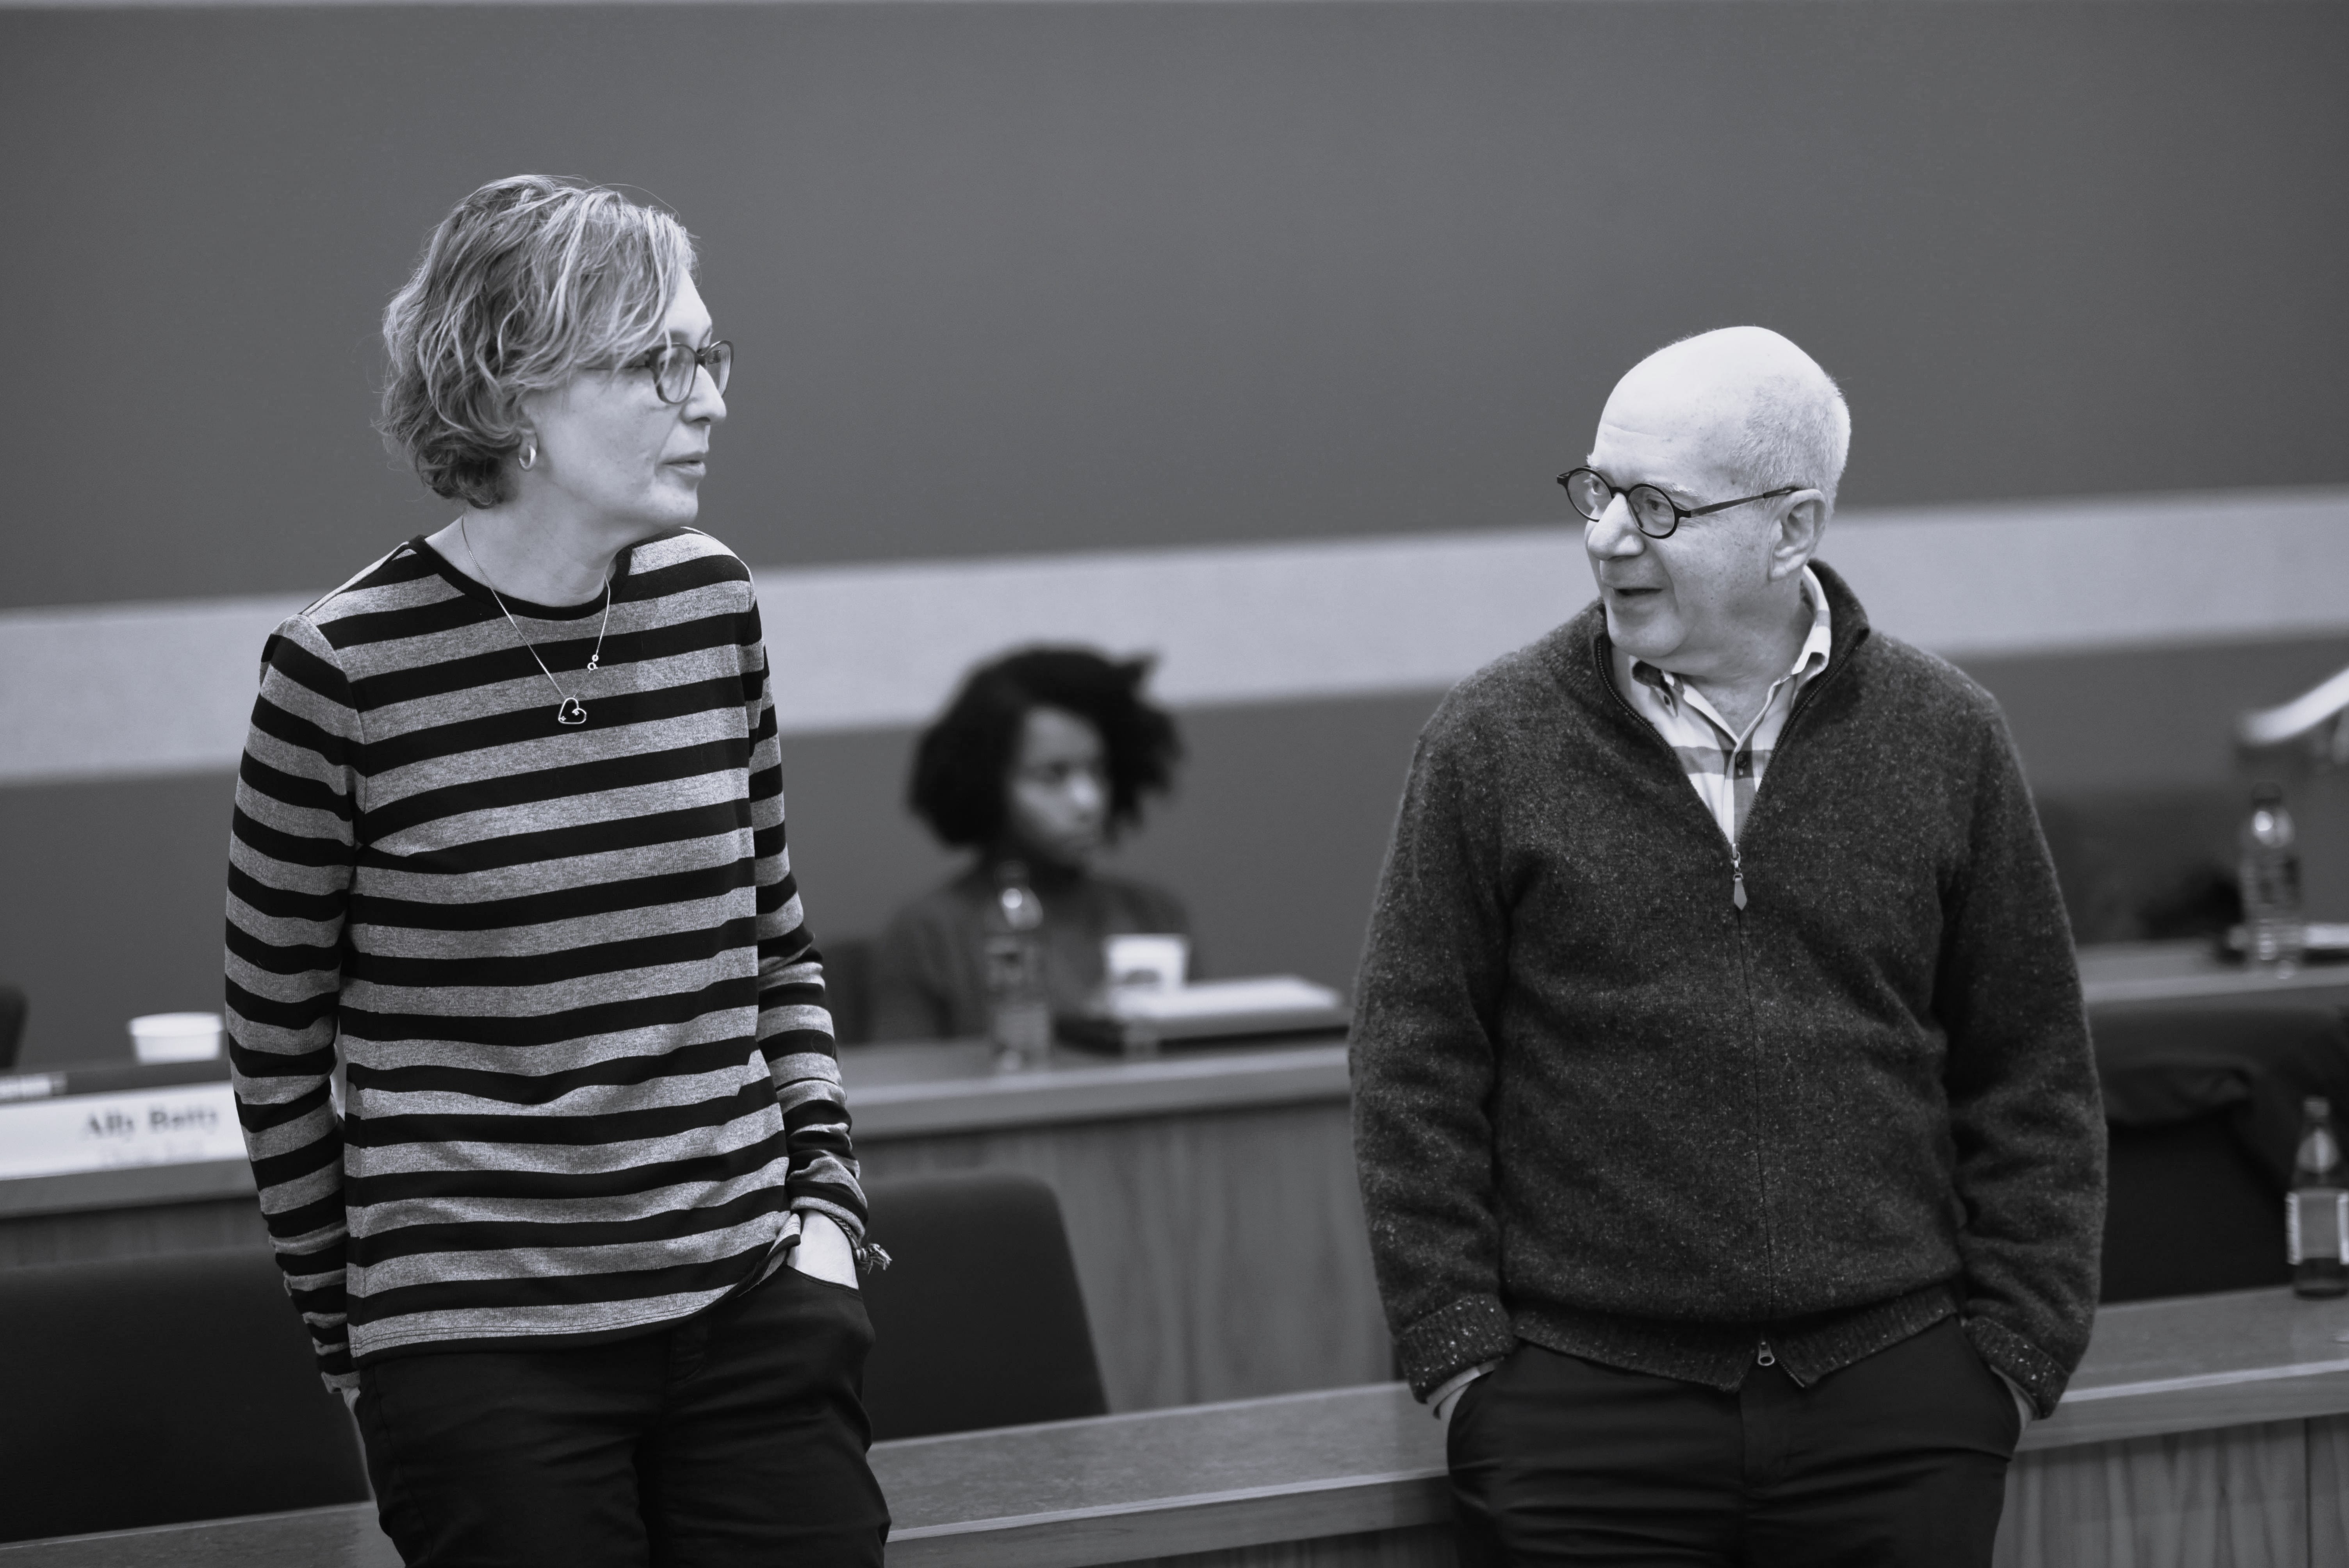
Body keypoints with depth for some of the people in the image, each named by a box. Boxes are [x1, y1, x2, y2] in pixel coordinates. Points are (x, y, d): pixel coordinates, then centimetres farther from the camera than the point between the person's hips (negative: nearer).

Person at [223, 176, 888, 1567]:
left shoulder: (710, 605, 4)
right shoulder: (345, 669, -10)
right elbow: (278, 1044, 0)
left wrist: (827, 1192, 6)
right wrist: (351, 1332, 4)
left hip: (749, 1310, 4)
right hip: (482, 1354, -4)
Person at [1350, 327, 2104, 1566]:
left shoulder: (1944, 740, 5)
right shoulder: (1491, 743, 1)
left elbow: (2034, 1081, 9)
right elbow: (1413, 1078, 2)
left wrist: (2018, 1352, 2)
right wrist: (1458, 1357, -4)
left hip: (1896, 1411, 1)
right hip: (1582, 1416, -1)